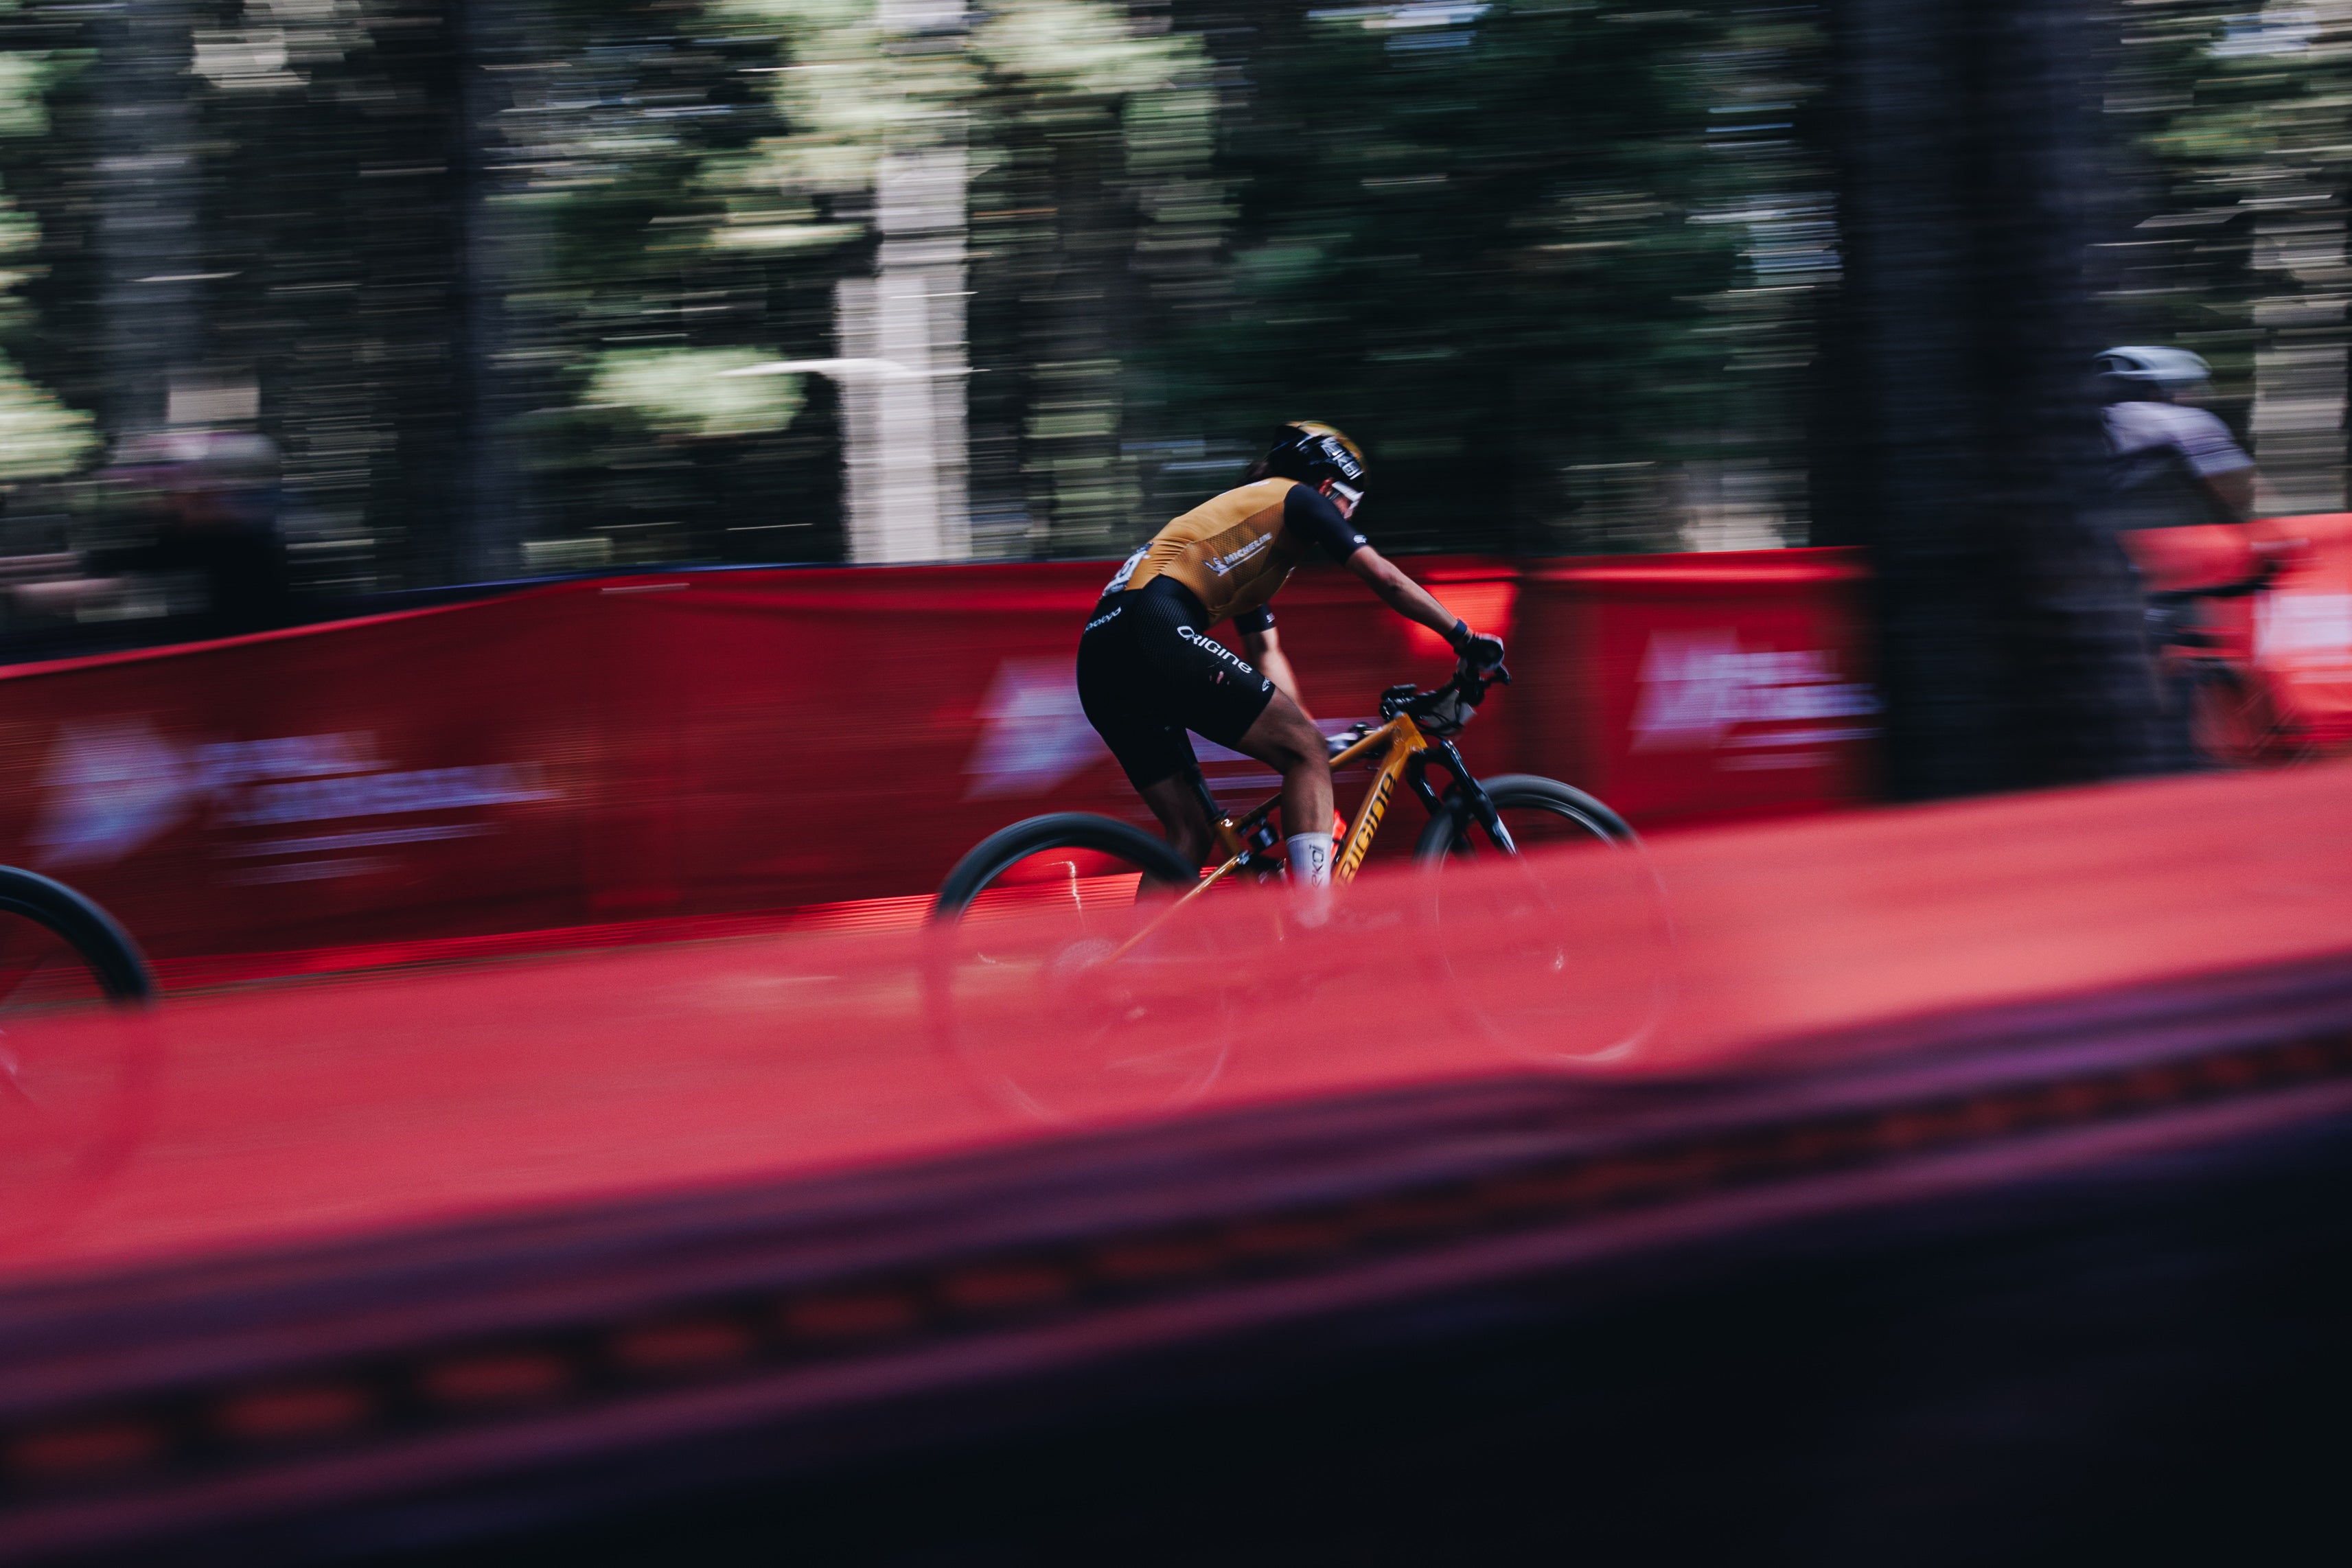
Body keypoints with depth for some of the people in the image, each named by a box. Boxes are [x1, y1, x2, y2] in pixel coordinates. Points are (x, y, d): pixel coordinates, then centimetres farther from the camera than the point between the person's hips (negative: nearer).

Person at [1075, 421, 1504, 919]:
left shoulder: (1245, 507, 37)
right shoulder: (1297, 498, 12)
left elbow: (1266, 653, 35)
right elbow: (1385, 580, 6)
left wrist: (1302, 726, 30)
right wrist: (1466, 637, 13)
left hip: (1100, 663, 9)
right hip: (1155, 632, -9)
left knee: (1189, 836, 14)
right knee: (1307, 752, -6)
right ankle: (1316, 927, -20)